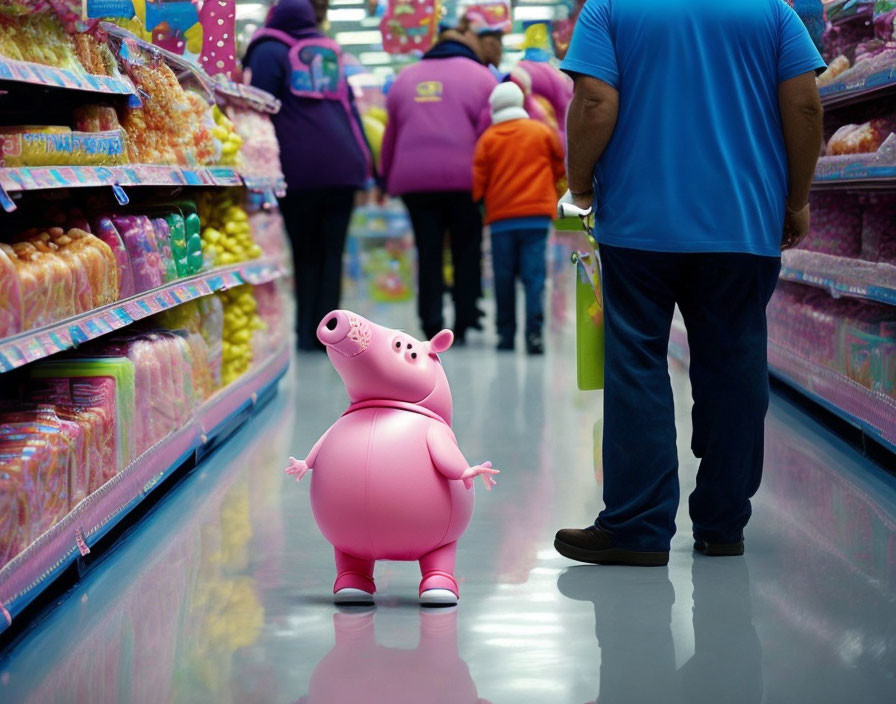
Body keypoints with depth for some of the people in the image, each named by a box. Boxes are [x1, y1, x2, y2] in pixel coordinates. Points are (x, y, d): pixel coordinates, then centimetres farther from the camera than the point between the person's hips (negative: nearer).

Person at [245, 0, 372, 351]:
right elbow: (351, 110, 18)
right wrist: (365, 165, 16)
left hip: (299, 169, -3)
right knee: (331, 253, 4)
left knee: (305, 253, 5)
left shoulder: (269, 52, 5)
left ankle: (307, 333, 1)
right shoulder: (332, 53, 20)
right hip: (343, 166, 3)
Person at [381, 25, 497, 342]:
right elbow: (489, 129, -5)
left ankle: (432, 325, 1)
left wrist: (387, 175, 20)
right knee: (467, 252, 9)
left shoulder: (405, 78, 16)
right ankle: (464, 323, 7)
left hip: (414, 179, 2)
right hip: (464, 180, -2)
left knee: (428, 254, 6)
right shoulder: (480, 77, 6)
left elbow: (391, 133, 15)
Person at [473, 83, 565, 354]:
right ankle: (534, 332, -17)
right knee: (534, 275, -5)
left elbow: (478, 179, -1)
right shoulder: (542, 132, 5)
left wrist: (474, 201, 16)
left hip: (501, 218, 0)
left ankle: (506, 333, 11)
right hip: (537, 215, 0)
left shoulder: (488, 138, 1)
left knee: (504, 278, 7)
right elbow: (559, 166, 15)